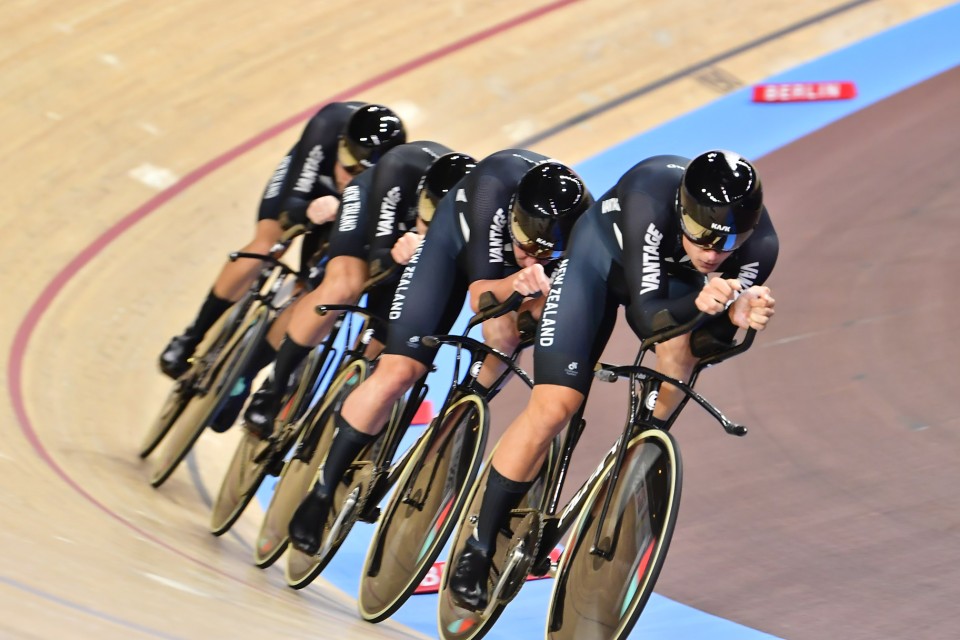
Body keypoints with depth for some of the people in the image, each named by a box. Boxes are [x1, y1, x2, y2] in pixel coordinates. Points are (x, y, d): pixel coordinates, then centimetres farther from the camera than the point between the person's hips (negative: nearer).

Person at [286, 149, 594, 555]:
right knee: (398, 371, -11)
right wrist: (519, 283, -58)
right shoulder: (495, 188, -41)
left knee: (504, 331, -29)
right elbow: (480, 294, -38)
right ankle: (322, 490, 2)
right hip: (457, 238, -3)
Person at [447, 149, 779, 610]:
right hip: (602, 256, -4)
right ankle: (478, 546, -4)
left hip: (675, 277, 4)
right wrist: (697, 304, -56)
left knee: (681, 352, -27)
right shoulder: (651, 199, -41)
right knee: (554, 407, -15)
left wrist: (735, 317, -45)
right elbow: (646, 316, -38)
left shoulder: (760, 243, -31)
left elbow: (708, 339, -24)